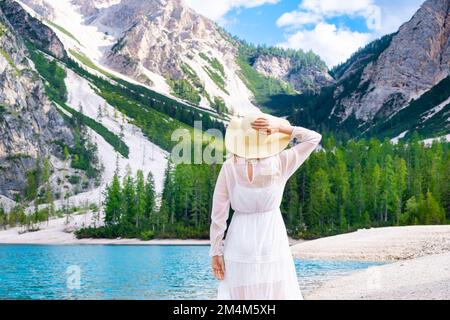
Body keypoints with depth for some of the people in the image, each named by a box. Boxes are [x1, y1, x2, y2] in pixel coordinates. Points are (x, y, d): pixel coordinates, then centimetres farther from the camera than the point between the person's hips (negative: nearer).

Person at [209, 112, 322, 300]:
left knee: (237, 294, 6)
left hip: (240, 242, 0)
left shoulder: (230, 167, -9)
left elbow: (219, 213, -7)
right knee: (278, 294, 8)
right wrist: (280, 128, -8)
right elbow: (314, 138, 3)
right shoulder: (280, 163, -9)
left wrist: (216, 252, 0)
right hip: (273, 241, 0)